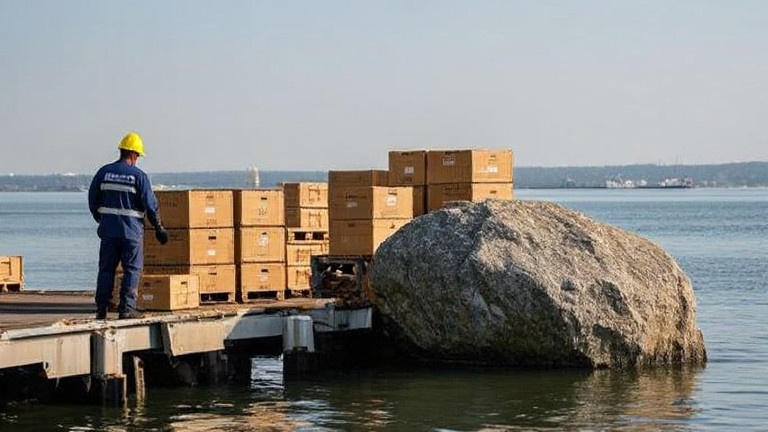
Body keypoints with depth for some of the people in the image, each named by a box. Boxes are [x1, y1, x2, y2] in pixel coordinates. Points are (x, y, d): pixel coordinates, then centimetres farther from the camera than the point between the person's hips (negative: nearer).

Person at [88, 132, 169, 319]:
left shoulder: (104, 172, 4)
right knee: (132, 270, 3)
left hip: (108, 229, 4)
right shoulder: (139, 176, -7)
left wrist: (100, 219, 24)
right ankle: (126, 309, -2)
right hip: (131, 230, -4)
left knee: (106, 269, 9)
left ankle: (101, 309, 8)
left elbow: (92, 198, 9)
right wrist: (158, 228, 4)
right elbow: (150, 204, -7)